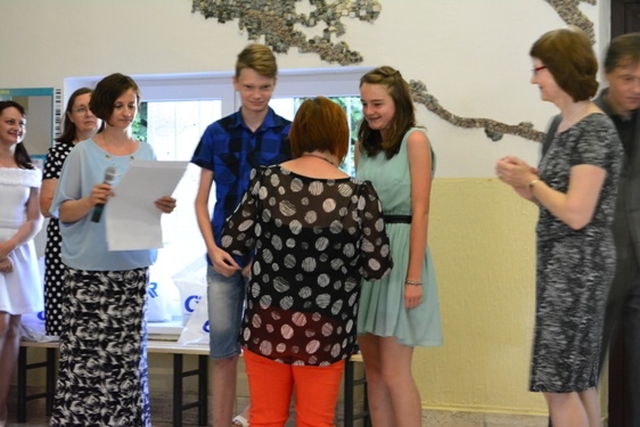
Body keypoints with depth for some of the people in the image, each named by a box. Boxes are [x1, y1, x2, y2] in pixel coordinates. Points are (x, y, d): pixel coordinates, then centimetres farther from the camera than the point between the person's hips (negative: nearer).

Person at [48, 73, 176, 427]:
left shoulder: (146, 153, 9)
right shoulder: (83, 153, -1)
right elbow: (63, 212, -1)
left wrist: (163, 208, -7)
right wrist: (89, 201, -19)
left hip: (133, 266, 3)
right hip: (89, 267, -3)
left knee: (127, 351, 4)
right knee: (85, 351, -5)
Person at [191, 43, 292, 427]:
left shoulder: (289, 135, 0)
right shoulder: (217, 133, 5)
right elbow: (201, 201, 8)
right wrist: (213, 249, -6)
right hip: (225, 255, 2)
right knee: (223, 350, 4)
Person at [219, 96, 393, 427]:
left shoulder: (266, 180, -6)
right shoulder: (358, 193, -10)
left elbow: (231, 243, -3)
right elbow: (377, 267, -8)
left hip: (266, 324, 1)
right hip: (324, 331, -1)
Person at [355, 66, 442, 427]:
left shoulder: (414, 139, -6)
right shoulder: (365, 145, 15)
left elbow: (420, 212, -12)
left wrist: (414, 277, -17)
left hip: (399, 252, -7)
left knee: (395, 374, -6)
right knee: (374, 371, 9)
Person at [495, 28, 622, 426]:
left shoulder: (595, 129, -15)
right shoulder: (566, 124, 12)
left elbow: (577, 213, -21)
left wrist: (530, 182, -10)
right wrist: (527, 180, 2)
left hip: (578, 265, -9)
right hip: (561, 262, 10)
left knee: (557, 383, -4)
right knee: (579, 379, 14)